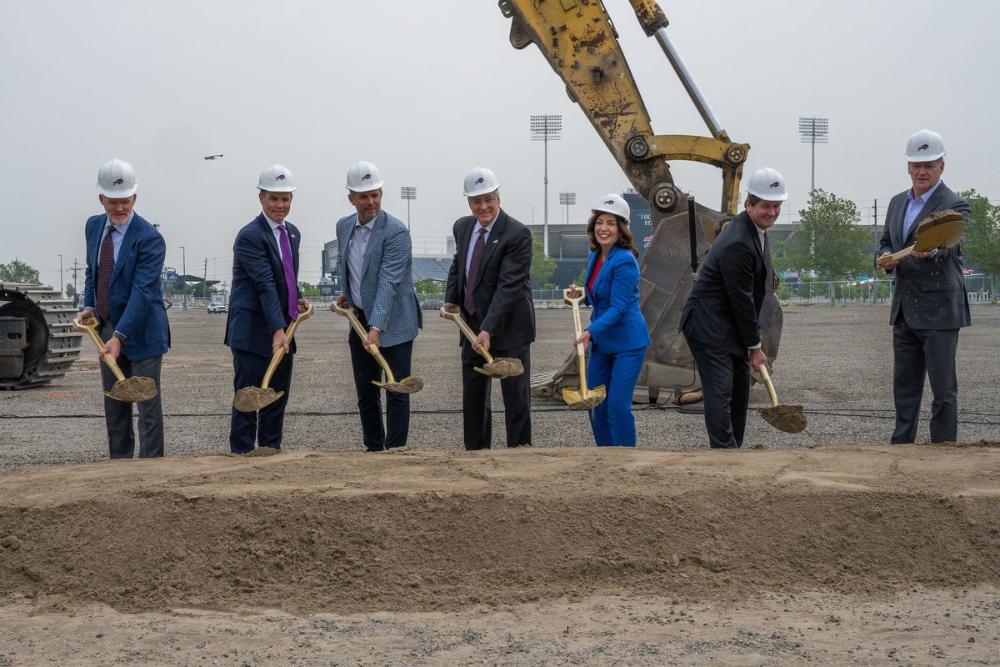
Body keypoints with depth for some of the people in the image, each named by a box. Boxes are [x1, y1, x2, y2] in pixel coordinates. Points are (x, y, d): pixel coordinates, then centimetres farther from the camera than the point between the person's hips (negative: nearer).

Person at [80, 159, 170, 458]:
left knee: (147, 403, -3)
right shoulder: (94, 226, 6)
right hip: (106, 327, 7)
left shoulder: (149, 238, -18)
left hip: (141, 332, -7)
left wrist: (119, 336, -31)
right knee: (114, 404, 12)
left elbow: (142, 291, -24)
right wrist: (89, 306, 2)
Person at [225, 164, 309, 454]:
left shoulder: (292, 233, 12)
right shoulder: (250, 236, -15)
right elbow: (265, 285, -24)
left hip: (282, 331, 8)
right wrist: (277, 330, -31)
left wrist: (298, 300, 4)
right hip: (253, 331, -8)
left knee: (278, 398, 12)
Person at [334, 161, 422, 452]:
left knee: (396, 392, -4)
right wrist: (346, 293, 12)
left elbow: (388, 283, -28)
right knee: (365, 394, 12)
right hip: (359, 320, 7)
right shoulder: (343, 226, 3)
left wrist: (376, 328, -36)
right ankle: (373, 449, 21)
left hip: (393, 323, -7)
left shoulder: (396, 232, -19)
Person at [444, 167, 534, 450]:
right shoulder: (462, 227, 6)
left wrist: (488, 329, -29)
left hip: (508, 326, -7)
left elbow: (509, 286, -23)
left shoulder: (517, 234, -18)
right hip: (472, 323, 7)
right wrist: (451, 298, 11)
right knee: (473, 394, 12)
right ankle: (476, 450, 21)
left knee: (515, 394, -1)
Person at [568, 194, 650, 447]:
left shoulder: (624, 261, -19)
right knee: (596, 404, 10)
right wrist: (582, 295, 3)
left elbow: (618, 308, -22)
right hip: (601, 343, 9)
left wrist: (590, 331, -31)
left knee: (618, 405, -11)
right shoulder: (594, 257, 7)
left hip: (627, 343, -9)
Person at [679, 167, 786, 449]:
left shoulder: (757, 230, 8)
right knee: (720, 390, -15)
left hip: (730, 326, 11)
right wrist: (755, 346, -12)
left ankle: (733, 449, 22)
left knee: (740, 390, 13)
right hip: (709, 327, -11)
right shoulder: (737, 244, -25)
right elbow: (741, 299, -21)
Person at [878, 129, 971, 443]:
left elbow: (947, 245, -26)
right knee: (904, 385, 14)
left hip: (938, 311, -7)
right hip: (904, 311, 7)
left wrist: (929, 250, -49)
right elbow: (886, 242, 22)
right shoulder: (897, 203, 13)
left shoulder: (954, 205, -9)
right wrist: (886, 257, -2)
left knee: (943, 388, -4)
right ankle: (901, 446, 24)